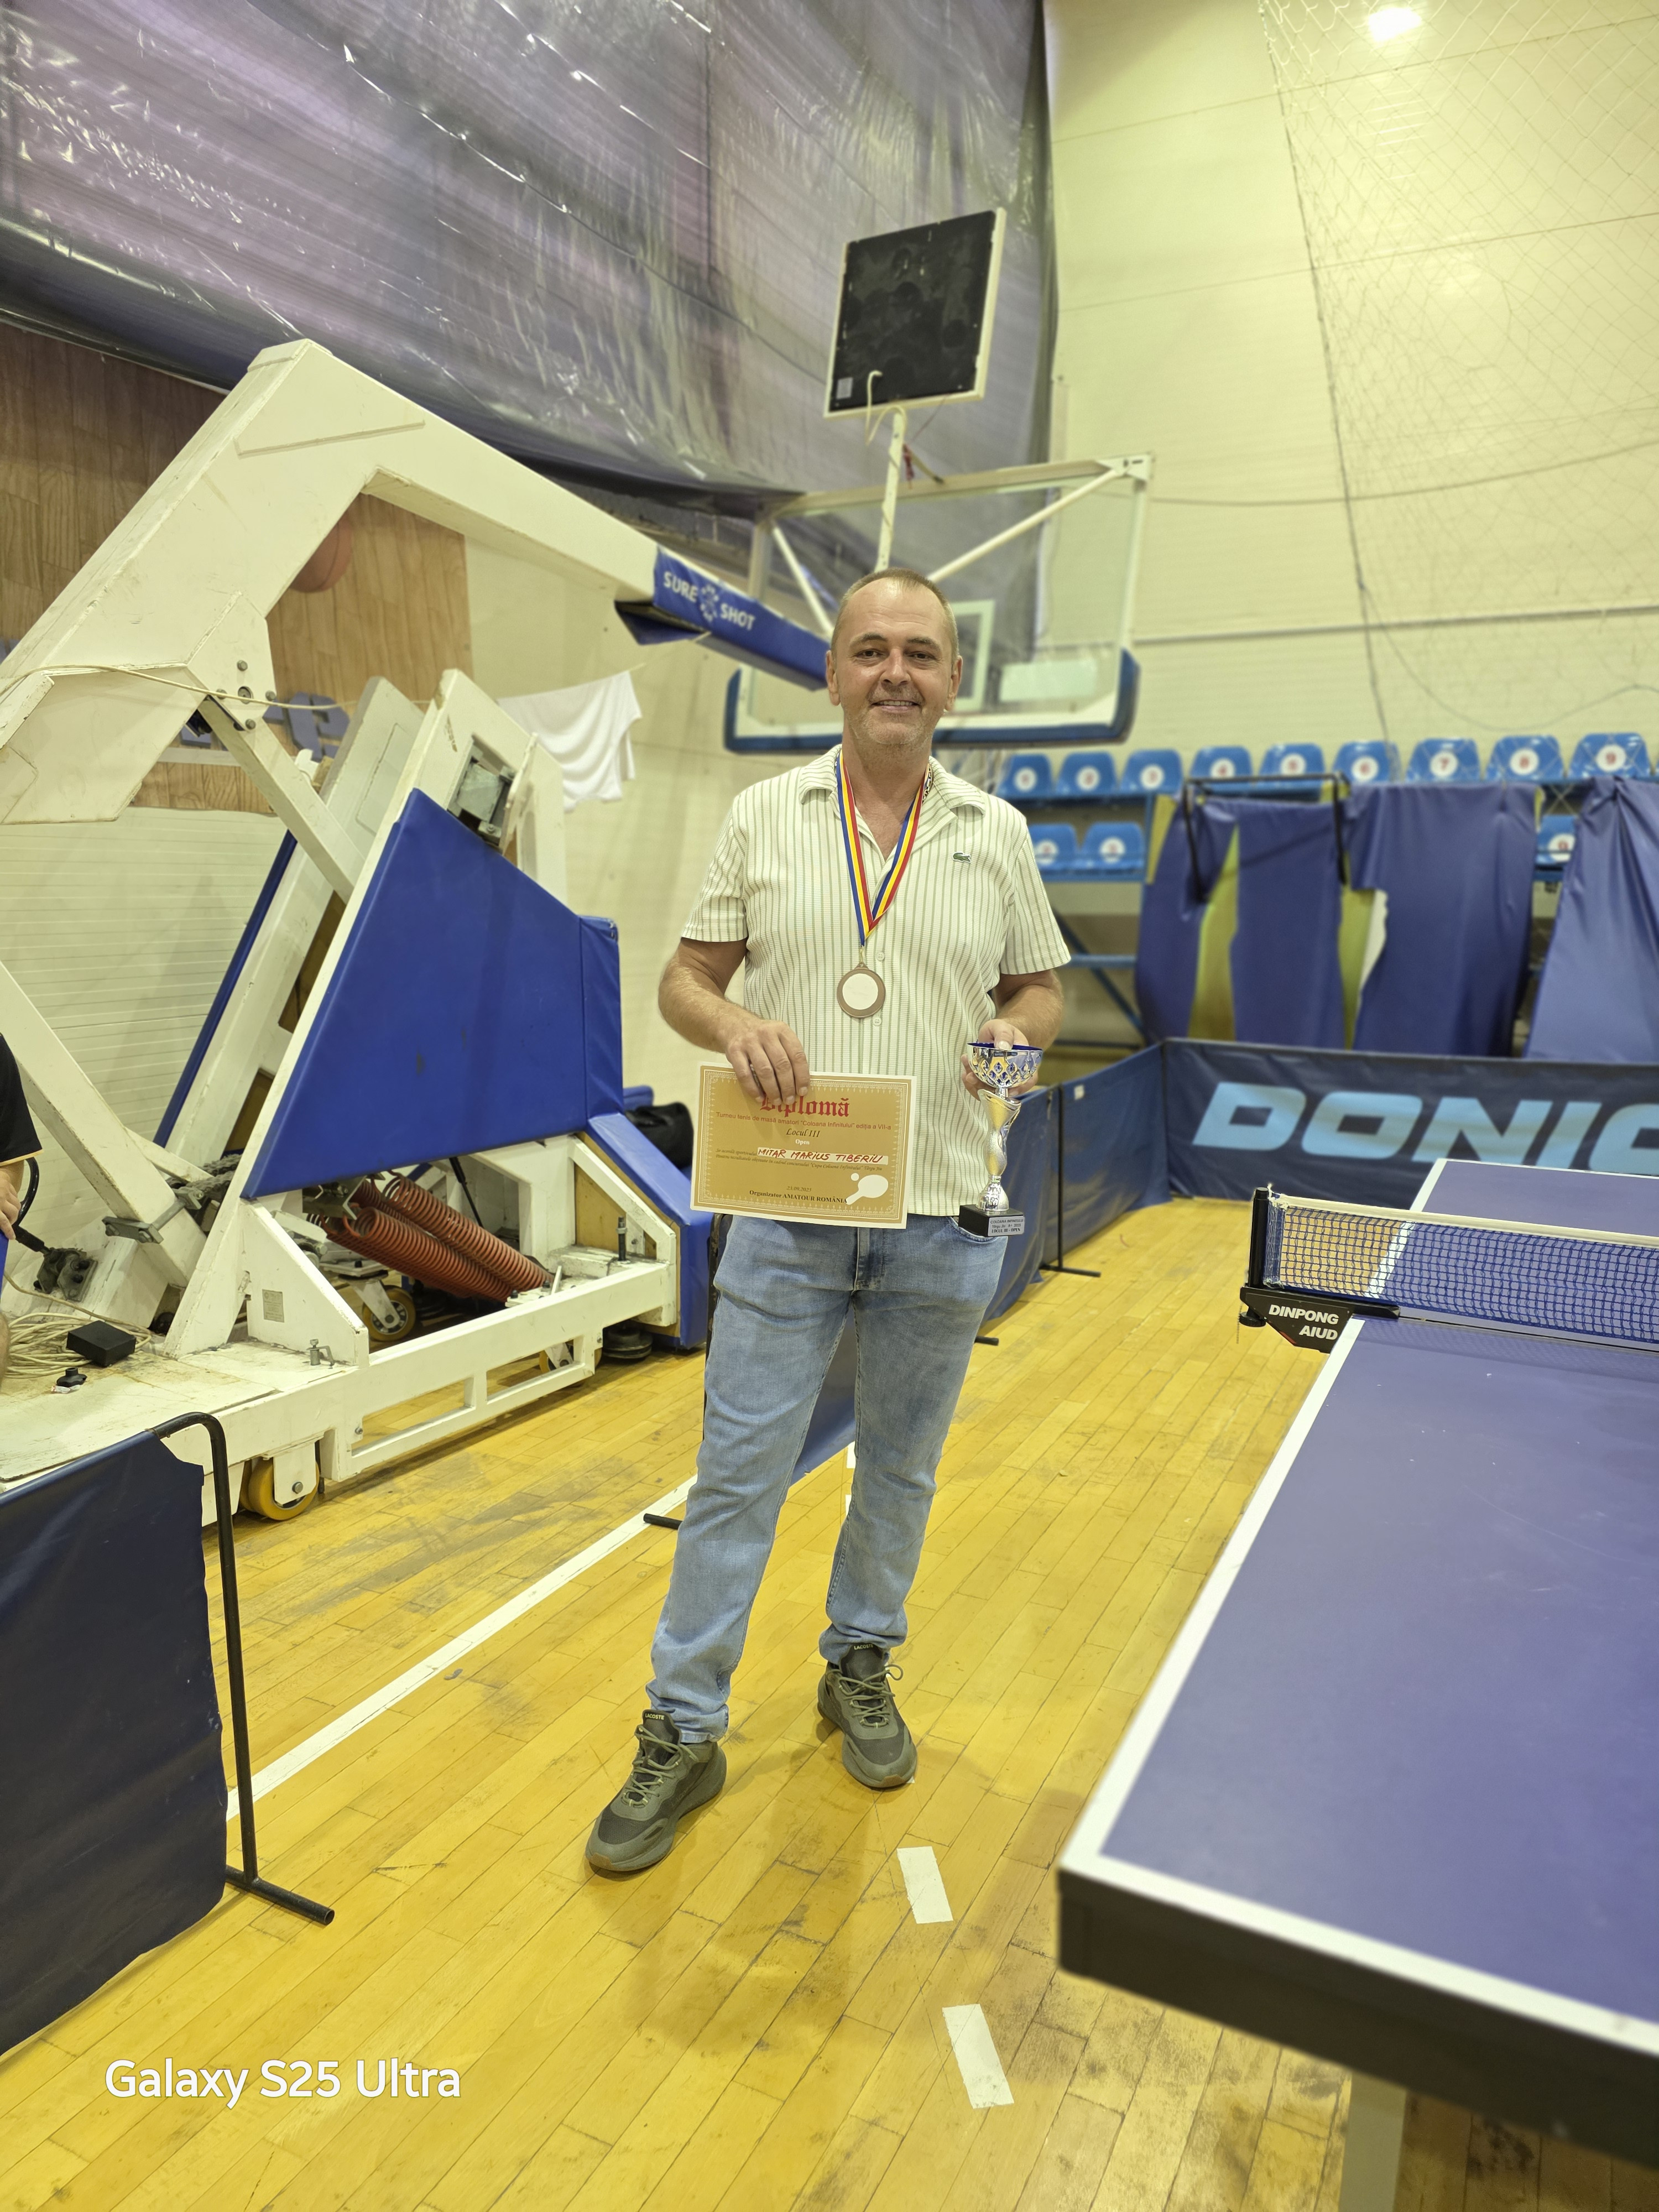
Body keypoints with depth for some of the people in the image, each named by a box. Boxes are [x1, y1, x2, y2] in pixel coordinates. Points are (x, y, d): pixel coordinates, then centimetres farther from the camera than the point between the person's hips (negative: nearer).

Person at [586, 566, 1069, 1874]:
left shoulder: (997, 835, 6)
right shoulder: (764, 817, 4)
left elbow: (1042, 985, 14)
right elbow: (686, 978, 7)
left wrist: (1016, 1030, -9)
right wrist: (732, 1023, -15)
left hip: (941, 1220, 2)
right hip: (787, 1214, -1)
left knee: (901, 1470, 16)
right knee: (736, 1475, 3)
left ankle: (861, 1668, 40)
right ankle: (683, 1733, 20)